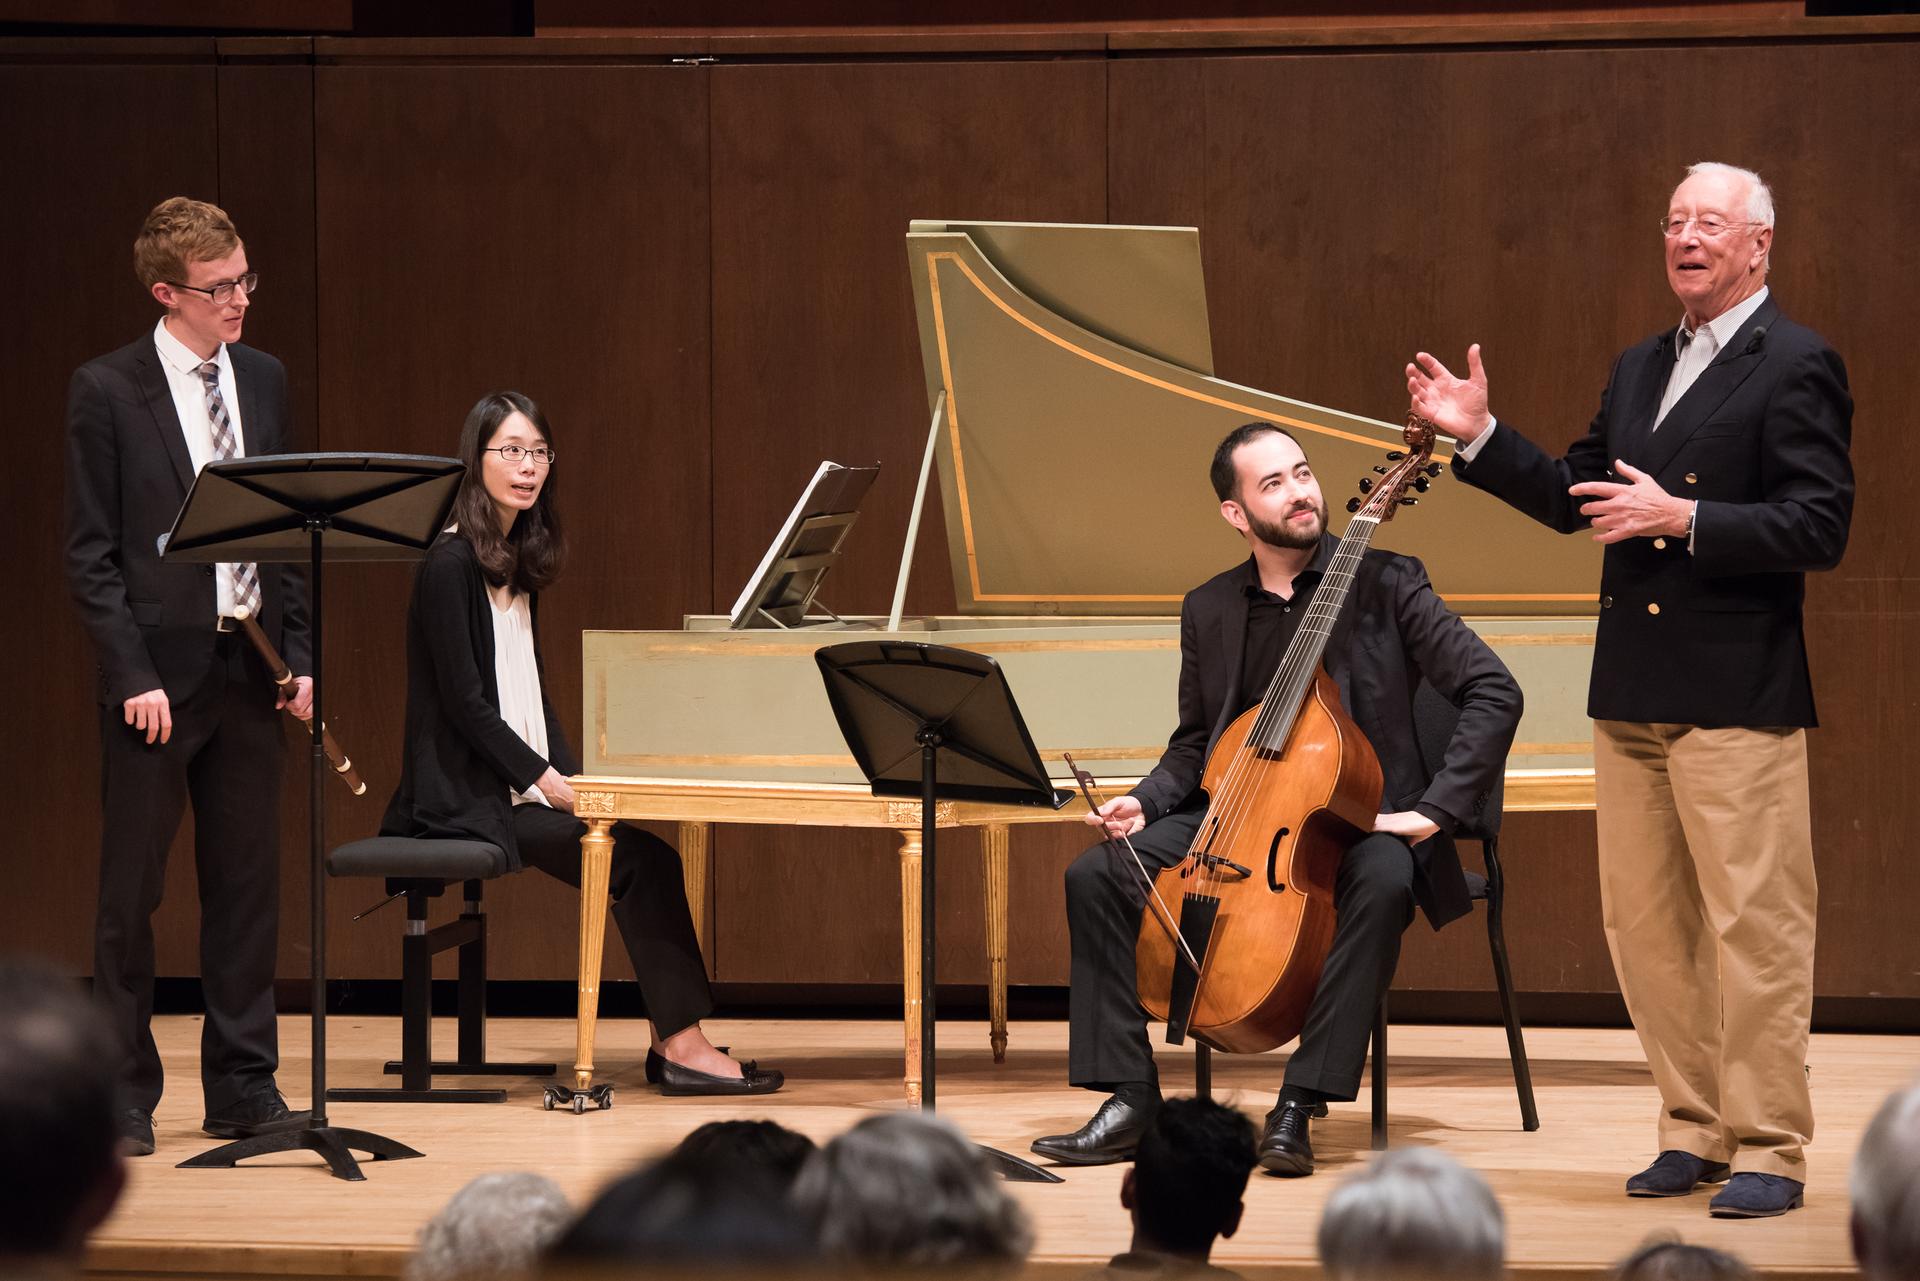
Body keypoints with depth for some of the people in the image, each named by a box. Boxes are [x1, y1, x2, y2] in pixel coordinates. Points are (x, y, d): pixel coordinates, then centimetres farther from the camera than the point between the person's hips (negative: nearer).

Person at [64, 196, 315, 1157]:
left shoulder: (263, 381, 10)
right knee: (131, 889, 2)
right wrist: (134, 674, -14)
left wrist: (298, 654, 5)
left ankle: (243, 1089, 15)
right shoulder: (108, 391, -6)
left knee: (246, 881, 8)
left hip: (248, 670, 5)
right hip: (158, 671, -5)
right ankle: (123, 1097, 9)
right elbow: (89, 554, -7)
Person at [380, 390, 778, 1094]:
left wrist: (574, 779, 2)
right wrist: (547, 780, -17)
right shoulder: (451, 564, -11)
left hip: (519, 788, 8)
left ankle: (676, 1041, -13)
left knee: (644, 852, -11)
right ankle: (681, 1045, -16)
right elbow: (463, 701, -16)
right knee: (639, 858, -20)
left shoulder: (519, 562, 16)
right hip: (466, 798, -8)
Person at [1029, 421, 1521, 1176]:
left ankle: (1299, 1103, -32)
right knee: (1097, 876, -17)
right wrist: (1145, 801, -4)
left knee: (1383, 882, -39)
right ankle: (1131, 1099, -12)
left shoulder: (1383, 583, -6)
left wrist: (1435, 808, -20)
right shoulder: (1209, 610, 7)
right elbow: (1194, 745, 18)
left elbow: (1493, 693, -11)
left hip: (1360, 820, -4)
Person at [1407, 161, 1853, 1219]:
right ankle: (1695, 1130, 20)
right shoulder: (1639, 369, 17)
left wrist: (1683, 518, -20)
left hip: (1737, 696, -8)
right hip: (1632, 695, 8)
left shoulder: (1794, 366, -7)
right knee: (1645, 926, 11)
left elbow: (1818, 527, -14)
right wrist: (1478, 437, 8)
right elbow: (1571, 498, 19)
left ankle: (1770, 1150, 1)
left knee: (1753, 926, -4)